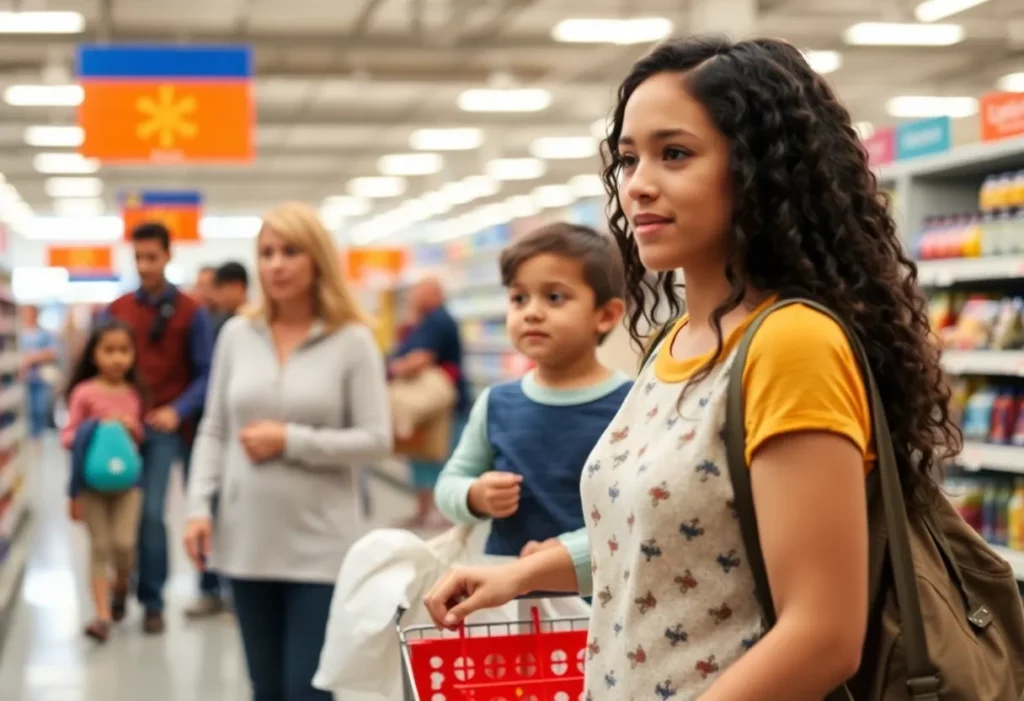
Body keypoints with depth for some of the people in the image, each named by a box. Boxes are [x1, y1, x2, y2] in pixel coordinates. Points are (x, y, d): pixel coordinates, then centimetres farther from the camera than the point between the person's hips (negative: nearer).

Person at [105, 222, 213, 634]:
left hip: (164, 427, -3)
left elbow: (205, 374, -1)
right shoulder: (115, 311, 8)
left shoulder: (191, 313, 0)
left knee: (150, 513, -8)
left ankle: (152, 601, 5)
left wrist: (176, 411, -15)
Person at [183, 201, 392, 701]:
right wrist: (199, 507, 0)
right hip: (247, 539, 4)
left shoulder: (352, 341, -6)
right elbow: (213, 431, 9)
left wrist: (291, 442, -15)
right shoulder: (236, 334, 5)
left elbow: (377, 439, -8)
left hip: (319, 544, -4)